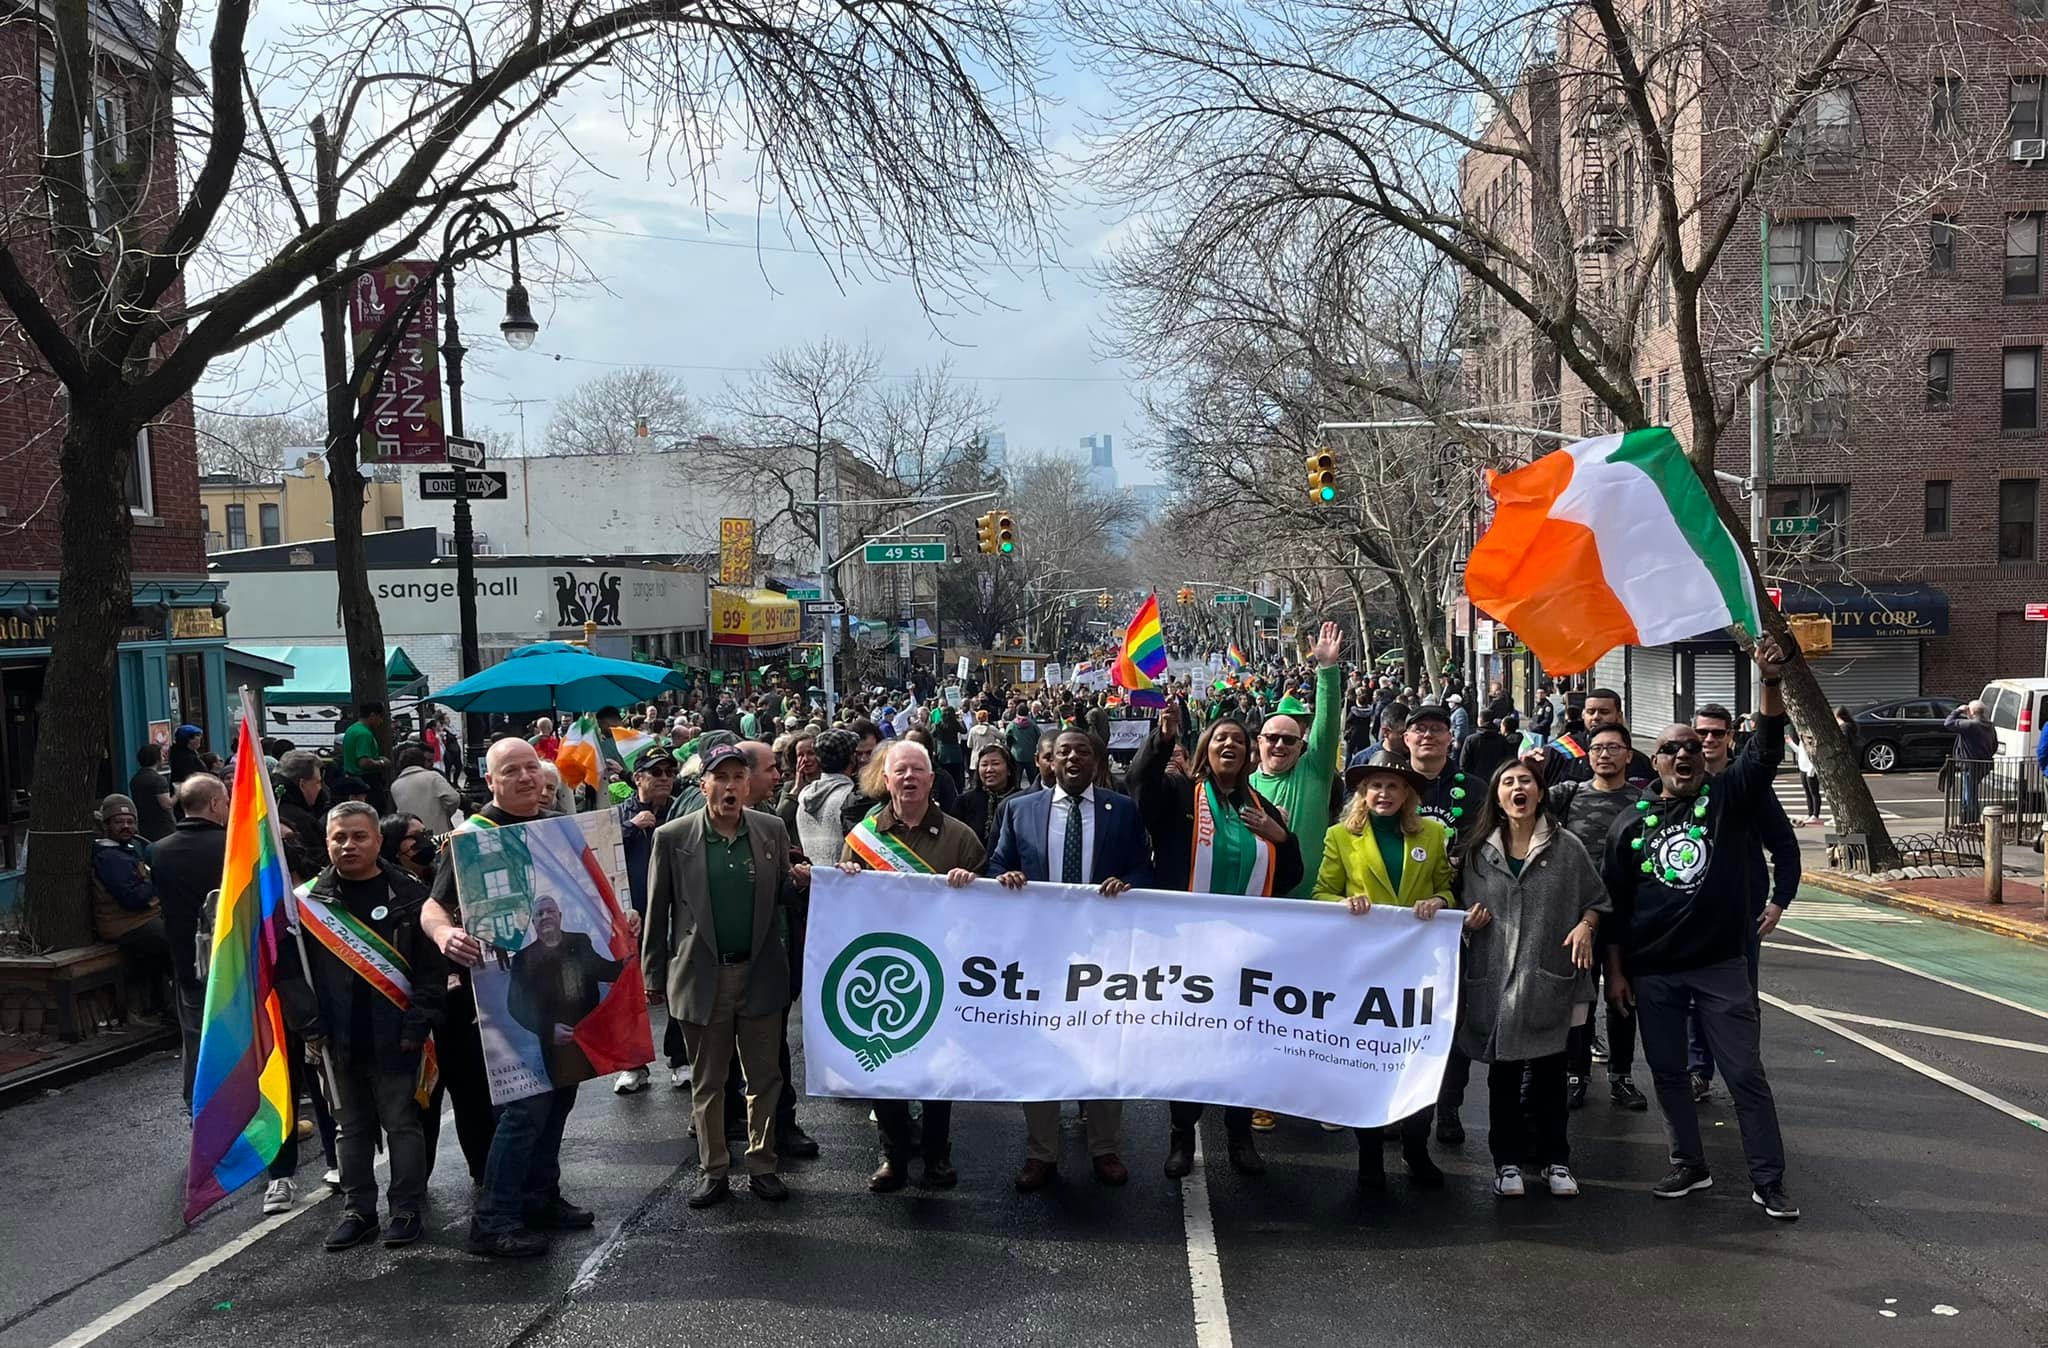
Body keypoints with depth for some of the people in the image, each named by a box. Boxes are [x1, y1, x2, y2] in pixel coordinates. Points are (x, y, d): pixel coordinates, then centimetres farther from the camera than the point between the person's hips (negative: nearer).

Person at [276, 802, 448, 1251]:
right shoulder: (308, 901, 2)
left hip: (395, 1039, -2)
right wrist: (310, 1026, -4)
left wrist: (417, 1025, -10)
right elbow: (289, 969, 3)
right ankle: (358, 1211, 23)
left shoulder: (409, 895, -4)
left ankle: (407, 1209, 14)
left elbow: (433, 968, -5)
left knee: (402, 1122, 4)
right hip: (339, 1041, 3)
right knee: (352, 1126, 13)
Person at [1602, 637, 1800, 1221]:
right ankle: (1689, 1166, 27)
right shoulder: (1632, 827, 1)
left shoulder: (1729, 798, -2)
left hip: (1720, 965, -2)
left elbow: (1767, 750, -18)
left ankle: (1769, 1180, 13)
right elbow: (1615, 905, 5)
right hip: (1652, 972, 2)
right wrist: (1616, 969, 3)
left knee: (1745, 1073, 2)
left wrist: (1772, 684, -33)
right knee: (1668, 1074, 12)